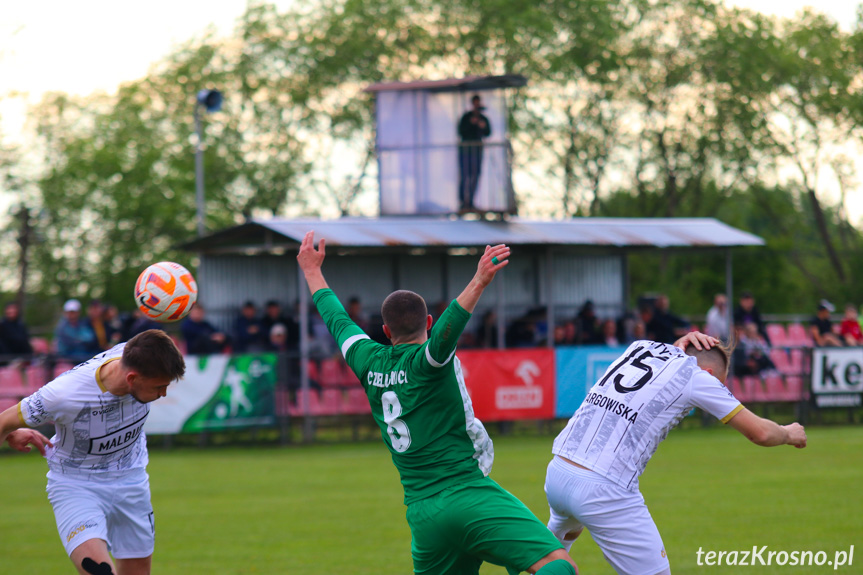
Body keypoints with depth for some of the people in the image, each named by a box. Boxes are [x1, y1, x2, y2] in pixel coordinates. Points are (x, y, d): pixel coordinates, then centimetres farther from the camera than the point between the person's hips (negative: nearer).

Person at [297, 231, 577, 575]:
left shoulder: (369, 363, 13)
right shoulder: (426, 361, -3)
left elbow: (337, 321, 29)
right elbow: (445, 329, -26)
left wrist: (312, 270, 44)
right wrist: (478, 283, -39)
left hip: (422, 513, 6)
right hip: (470, 493, -6)